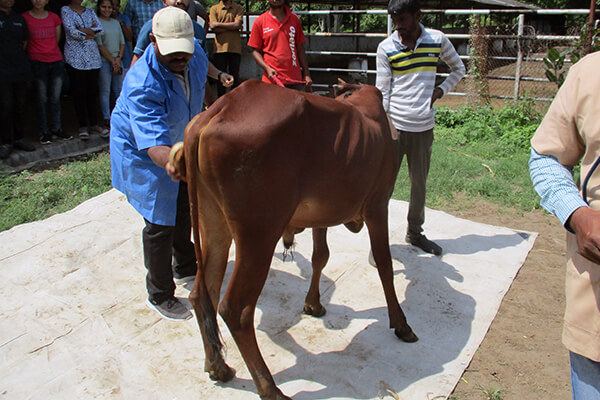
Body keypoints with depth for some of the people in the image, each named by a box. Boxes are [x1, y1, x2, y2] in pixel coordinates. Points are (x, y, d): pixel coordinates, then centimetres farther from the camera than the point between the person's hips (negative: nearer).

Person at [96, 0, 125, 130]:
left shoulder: (116, 23, 16)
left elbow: (122, 42, 12)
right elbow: (99, 45, -8)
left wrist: (119, 58, -2)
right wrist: (112, 61, -10)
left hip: (118, 60, 5)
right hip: (104, 61, -5)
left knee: (119, 90, 4)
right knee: (105, 91, -3)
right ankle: (107, 119, 2)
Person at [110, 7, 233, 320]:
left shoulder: (192, 50, -17)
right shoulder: (143, 85, -39)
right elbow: (154, 143, -48)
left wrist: (218, 75, 31)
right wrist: (172, 163, -69)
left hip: (180, 144, 8)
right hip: (142, 154, -8)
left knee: (184, 207, 21)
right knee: (160, 223, -4)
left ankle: (185, 266, 45)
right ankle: (159, 297, 15)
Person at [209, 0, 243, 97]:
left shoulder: (239, 8, 10)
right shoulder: (214, 8, 11)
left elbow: (237, 24, -7)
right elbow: (214, 28, -3)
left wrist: (218, 24, -4)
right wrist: (232, 27, -6)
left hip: (235, 48, 0)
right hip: (220, 48, 1)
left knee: (235, 77, 0)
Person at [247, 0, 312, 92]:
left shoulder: (294, 19, 11)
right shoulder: (260, 22, 4)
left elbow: (300, 48, 13)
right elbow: (256, 50, 5)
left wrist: (306, 74, 8)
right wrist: (267, 68, -11)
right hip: (272, 80, -2)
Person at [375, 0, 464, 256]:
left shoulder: (437, 39, 2)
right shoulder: (386, 48, -2)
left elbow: (458, 69, 17)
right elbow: (382, 91, -2)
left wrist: (440, 91, 1)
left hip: (423, 128, 2)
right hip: (394, 127, -2)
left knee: (419, 184, 13)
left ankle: (415, 232, 31)